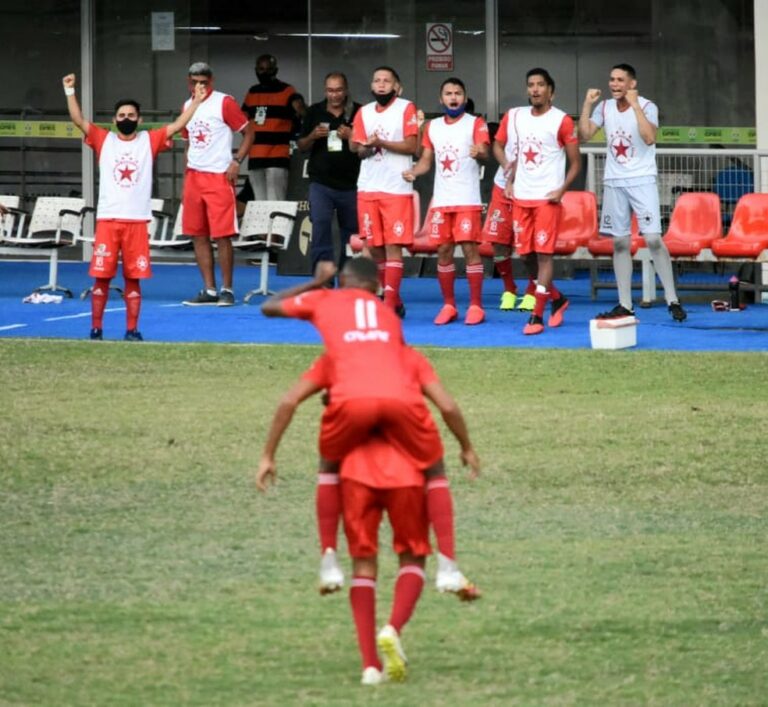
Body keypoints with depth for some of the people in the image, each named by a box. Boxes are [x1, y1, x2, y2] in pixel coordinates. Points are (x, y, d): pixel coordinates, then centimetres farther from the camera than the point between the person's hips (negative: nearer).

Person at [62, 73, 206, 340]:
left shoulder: (149, 141, 7)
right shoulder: (104, 140, 6)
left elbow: (178, 125, 4)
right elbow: (78, 120, -2)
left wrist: (196, 102, -3)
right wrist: (70, 92, -10)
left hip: (137, 220, 0)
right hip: (107, 219, 0)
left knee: (133, 278, 4)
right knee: (101, 276, 0)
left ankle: (132, 329, 10)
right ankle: (96, 329, 7)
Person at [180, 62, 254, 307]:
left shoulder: (224, 103, -6)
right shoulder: (188, 106, 14)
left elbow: (248, 132, -4)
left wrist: (236, 161, -14)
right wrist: (185, 181, 18)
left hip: (219, 177, -6)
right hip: (194, 177, 6)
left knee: (222, 236, -6)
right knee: (198, 236, 5)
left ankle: (227, 290, 0)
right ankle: (209, 290, 10)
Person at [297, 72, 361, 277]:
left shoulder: (359, 112, 0)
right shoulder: (314, 112, 7)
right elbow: (302, 146, 12)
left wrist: (352, 136, -17)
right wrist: (313, 136, -10)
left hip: (351, 184, 0)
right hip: (321, 183, 0)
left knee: (351, 232, 7)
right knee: (320, 224, -15)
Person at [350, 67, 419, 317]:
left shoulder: (406, 109, -1)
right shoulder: (364, 113, 14)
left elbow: (411, 146, -9)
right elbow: (356, 148, 11)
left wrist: (381, 142, -17)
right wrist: (366, 147, -10)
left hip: (397, 188, -5)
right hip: (368, 187, 5)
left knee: (393, 245, -9)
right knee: (374, 247, 6)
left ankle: (389, 304, -13)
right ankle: (394, 299, 17)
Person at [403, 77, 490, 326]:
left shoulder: (475, 124, -1)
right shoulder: (432, 127, 13)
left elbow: (484, 151, -15)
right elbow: (427, 159, 16)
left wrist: (479, 153, -40)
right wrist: (413, 172, -5)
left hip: (467, 200, -5)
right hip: (441, 200, 5)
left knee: (470, 248, -7)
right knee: (443, 251, 6)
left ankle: (476, 306, -2)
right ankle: (448, 305, 14)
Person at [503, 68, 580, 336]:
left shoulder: (561, 121, -5)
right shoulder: (517, 117, 11)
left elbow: (575, 163, -2)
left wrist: (562, 190, -13)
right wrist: (510, 181, 9)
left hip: (547, 198, -6)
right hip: (521, 197, 6)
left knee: (543, 255, -9)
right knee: (526, 255, 8)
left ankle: (537, 316, -8)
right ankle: (557, 299, 28)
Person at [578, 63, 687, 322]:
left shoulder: (647, 107, -8)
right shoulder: (605, 107, 7)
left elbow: (649, 138, -24)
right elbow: (584, 134, 1)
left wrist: (635, 106, -25)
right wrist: (587, 104, -6)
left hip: (641, 181, -5)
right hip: (614, 182, 5)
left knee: (653, 239, -12)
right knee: (620, 243, 5)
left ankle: (672, 300, -7)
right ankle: (625, 305, 9)